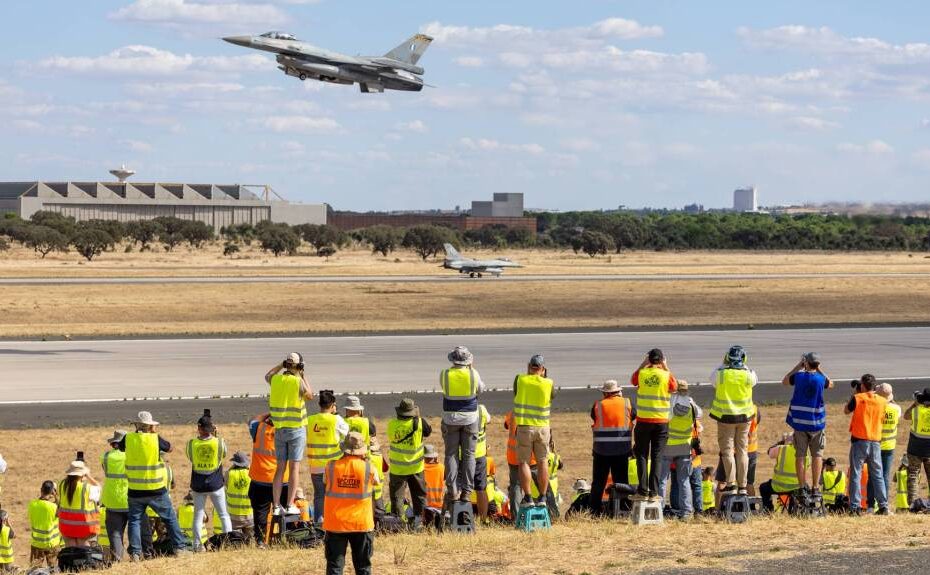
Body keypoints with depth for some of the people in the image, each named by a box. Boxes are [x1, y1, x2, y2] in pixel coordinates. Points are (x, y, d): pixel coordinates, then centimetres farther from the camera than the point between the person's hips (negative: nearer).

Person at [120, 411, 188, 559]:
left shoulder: (129, 439, -6)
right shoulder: (155, 439, -11)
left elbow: (121, 447, 16)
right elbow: (169, 448, 7)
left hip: (135, 490, 1)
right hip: (156, 491, -1)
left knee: (135, 520, 10)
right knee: (170, 518, 13)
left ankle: (135, 552, 1)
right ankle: (179, 546, 16)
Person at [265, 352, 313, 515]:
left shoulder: (276, 379, 0)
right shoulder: (298, 382, -14)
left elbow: (267, 376, 25)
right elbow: (310, 396, 5)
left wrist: (281, 365, 26)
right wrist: (303, 377, 8)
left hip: (279, 429, 4)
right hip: (296, 429, -4)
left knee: (280, 467, 9)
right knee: (294, 467, -1)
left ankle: (276, 506, 7)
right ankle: (290, 505, -5)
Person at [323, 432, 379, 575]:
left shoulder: (331, 467, -8)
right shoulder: (368, 468, -9)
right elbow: (376, 481, 11)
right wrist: (366, 459, 21)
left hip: (335, 524, 0)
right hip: (361, 524, 0)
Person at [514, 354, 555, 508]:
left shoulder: (520, 379, -5)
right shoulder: (548, 383, -5)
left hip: (524, 426, -1)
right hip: (542, 427, 1)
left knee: (524, 462, 4)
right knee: (542, 462, 12)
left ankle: (527, 497, -3)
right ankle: (542, 497, 11)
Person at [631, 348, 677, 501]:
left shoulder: (642, 373, -4)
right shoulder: (666, 375, -7)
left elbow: (633, 380, 19)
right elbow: (674, 387, 14)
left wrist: (643, 364, 17)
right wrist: (667, 369, 13)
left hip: (643, 421, 0)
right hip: (661, 422, 0)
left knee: (642, 455, 7)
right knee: (657, 457, 3)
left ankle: (643, 490, 0)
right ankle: (654, 492, -1)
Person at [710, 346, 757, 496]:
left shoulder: (721, 373, -12)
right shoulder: (748, 374, -6)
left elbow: (712, 378, 9)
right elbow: (755, 381, 16)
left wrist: (724, 364, 12)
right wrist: (744, 366, 17)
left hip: (725, 417, -2)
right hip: (744, 416, 2)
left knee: (727, 450, 3)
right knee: (742, 451, 9)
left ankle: (731, 484, -5)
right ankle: (742, 486, 9)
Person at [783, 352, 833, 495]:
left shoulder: (799, 376, -8)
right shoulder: (820, 379, -8)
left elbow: (784, 381, 14)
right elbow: (830, 384, 17)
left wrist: (798, 366, 14)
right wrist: (819, 370, 15)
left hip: (799, 421, 1)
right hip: (816, 422, -1)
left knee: (800, 455, 7)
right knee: (817, 455, 8)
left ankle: (802, 486, 7)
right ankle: (815, 486, 6)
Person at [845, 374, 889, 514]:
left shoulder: (857, 398, -7)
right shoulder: (882, 401, 1)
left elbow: (846, 411, 8)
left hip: (859, 440, -3)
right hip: (876, 441, 3)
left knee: (855, 474, 1)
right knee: (878, 475, 9)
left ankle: (855, 507, -4)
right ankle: (883, 506, 6)